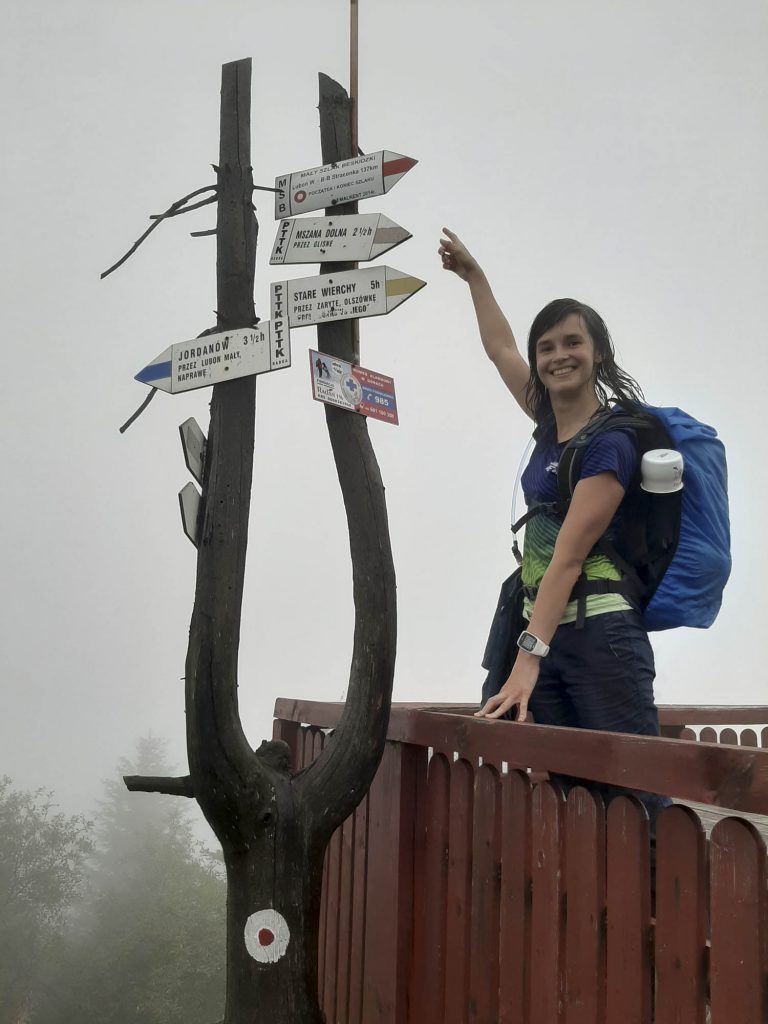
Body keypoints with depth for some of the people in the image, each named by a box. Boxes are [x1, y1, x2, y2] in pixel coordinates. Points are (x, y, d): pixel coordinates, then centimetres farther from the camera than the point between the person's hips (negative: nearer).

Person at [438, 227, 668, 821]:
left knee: (638, 798, -9)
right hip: (544, 633, 7)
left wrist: (530, 656, -21)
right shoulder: (551, 422, 14)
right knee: (565, 797, 1)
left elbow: (569, 553, -17)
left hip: (598, 634, -7)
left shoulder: (610, 439, -9)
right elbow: (500, 348, 30)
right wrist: (473, 275, 38)